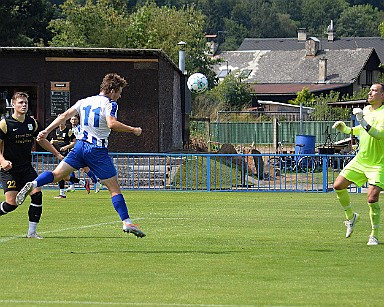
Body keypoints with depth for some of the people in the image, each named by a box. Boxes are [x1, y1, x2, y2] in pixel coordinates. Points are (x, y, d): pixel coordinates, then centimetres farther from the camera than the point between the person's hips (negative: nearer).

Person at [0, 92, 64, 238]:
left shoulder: (31, 122, 8)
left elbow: (42, 140, 22)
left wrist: (58, 154, 21)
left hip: (27, 168, 5)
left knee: (37, 194, -13)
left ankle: (32, 232, -4)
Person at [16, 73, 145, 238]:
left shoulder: (84, 101, 13)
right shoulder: (109, 104, -7)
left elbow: (64, 116, 9)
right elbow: (111, 124, -24)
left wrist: (46, 131, 10)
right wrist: (133, 130, -15)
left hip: (80, 146, 5)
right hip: (98, 150, -5)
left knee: (57, 174, 3)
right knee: (114, 188, 0)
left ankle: (33, 184, -25)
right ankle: (127, 222, -5)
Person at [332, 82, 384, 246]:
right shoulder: (366, 110, 8)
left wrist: (362, 120, -37)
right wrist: (347, 129, 11)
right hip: (360, 159, 7)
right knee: (338, 186, 2)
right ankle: (351, 217, 26)